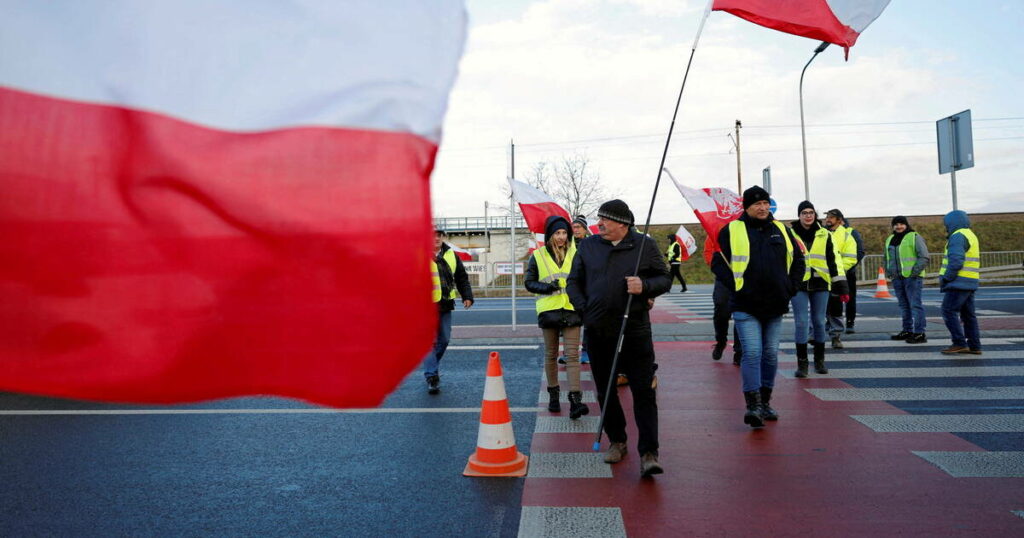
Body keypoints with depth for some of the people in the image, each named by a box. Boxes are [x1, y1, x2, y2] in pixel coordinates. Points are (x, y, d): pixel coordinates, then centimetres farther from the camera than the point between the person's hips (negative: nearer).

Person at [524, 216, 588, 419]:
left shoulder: (575, 253, 6)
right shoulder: (538, 255, 4)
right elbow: (529, 282, 5)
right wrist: (547, 287, -12)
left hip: (571, 309, 0)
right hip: (548, 309, 0)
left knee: (572, 355, -7)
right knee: (551, 354, 10)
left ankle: (575, 399, -11)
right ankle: (553, 394, 24)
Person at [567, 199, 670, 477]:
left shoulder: (644, 245, 0)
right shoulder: (587, 246, 8)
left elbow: (665, 279, 4)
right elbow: (574, 281, 14)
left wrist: (645, 286, -16)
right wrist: (582, 307, -1)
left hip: (634, 330, -3)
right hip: (597, 331, 3)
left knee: (644, 391, -5)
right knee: (605, 391, 13)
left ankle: (648, 454, 0)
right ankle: (616, 441, 30)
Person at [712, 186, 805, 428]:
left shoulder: (781, 230, 12)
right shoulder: (732, 230, -2)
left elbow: (798, 260, 21)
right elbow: (717, 262, -3)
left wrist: (791, 286, 9)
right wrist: (734, 285, -12)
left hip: (775, 306, 5)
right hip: (746, 306, -5)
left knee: (771, 354, 11)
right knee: (752, 352, -12)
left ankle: (765, 402, 24)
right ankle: (753, 405, -7)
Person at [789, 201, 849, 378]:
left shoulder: (825, 235, 8)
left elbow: (834, 260, 7)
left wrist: (841, 286, 3)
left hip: (820, 284, 1)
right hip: (798, 284, -1)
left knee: (819, 322, 9)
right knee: (801, 323, -5)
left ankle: (819, 361, 23)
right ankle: (802, 363, 2)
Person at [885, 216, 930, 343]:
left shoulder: (915, 237, -4)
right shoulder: (890, 239, 17)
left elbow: (924, 257, -9)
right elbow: (887, 258, 28)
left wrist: (915, 271, -17)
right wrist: (887, 271, 14)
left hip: (912, 277, -7)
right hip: (897, 278, 7)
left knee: (915, 304, -8)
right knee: (904, 305, 12)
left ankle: (919, 333, -7)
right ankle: (907, 331, 21)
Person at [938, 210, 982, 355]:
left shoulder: (958, 236, -12)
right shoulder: (970, 236, 21)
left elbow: (956, 261, -22)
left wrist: (945, 278, -13)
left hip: (959, 282, -10)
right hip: (970, 283, 10)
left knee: (949, 311, -8)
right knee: (968, 314, 10)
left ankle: (959, 343, -10)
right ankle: (974, 346, 12)